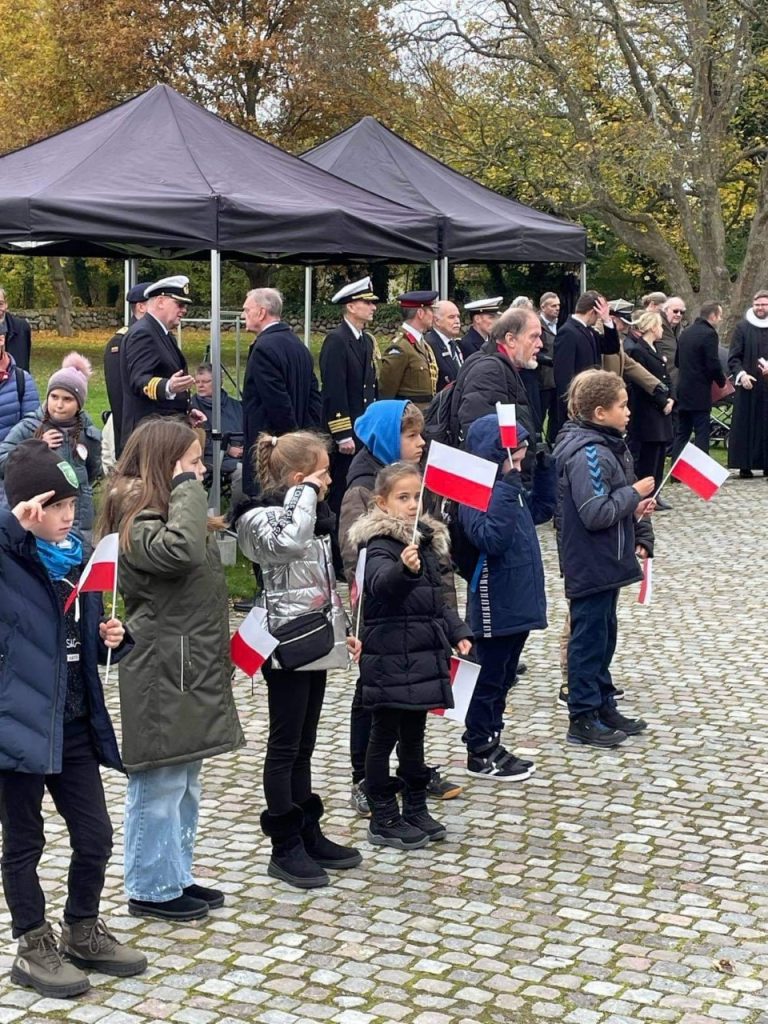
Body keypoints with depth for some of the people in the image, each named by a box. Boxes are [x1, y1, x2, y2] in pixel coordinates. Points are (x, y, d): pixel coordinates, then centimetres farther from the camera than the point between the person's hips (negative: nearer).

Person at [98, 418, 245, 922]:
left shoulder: (173, 511, 17)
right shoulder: (137, 518, -15)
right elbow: (179, 550, -36)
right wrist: (188, 488, -24)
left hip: (191, 670, 10)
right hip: (159, 676, -10)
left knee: (185, 783, 17)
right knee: (159, 785, -2)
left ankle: (177, 876, 27)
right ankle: (152, 889, 9)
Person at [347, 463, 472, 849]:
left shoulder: (426, 539, 12)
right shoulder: (381, 544, -14)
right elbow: (379, 583, -36)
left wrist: (457, 633, 11)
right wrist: (403, 568, -55)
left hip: (423, 654, 8)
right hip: (390, 657, -8)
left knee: (414, 734, 17)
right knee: (385, 736, 2)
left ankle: (416, 809, 28)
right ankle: (383, 820, 10)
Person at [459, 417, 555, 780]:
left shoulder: (511, 486, 9)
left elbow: (541, 509, 25)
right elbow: (491, 539, -32)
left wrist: (545, 468, 13)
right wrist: (507, 491, -36)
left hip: (519, 602, 9)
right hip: (494, 606, -9)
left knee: (503, 678, 18)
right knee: (489, 679, 2)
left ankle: (491, 744, 29)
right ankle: (479, 754, 14)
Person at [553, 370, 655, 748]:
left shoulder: (609, 444, 9)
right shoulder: (587, 454, -22)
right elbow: (596, 513, -27)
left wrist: (636, 508, 2)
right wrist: (634, 493, -16)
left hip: (607, 561, 10)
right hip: (590, 565, -10)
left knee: (604, 635, 18)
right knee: (589, 638, -1)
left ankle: (604, 707, 29)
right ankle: (583, 719, 9)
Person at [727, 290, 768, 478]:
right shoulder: (742, 328, 2)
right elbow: (733, 357, -2)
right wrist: (741, 374, -18)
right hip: (748, 386, -3)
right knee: (745, 426, -3)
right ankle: (745, 466, -1)